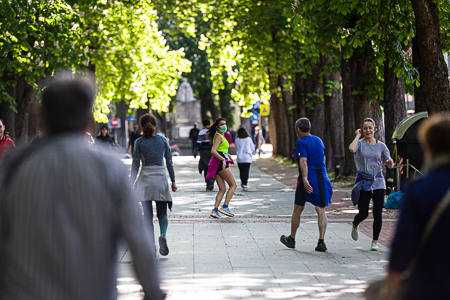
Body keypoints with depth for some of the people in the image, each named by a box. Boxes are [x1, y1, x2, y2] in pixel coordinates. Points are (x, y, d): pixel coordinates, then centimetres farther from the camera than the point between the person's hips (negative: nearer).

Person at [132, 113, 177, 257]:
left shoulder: (139, 142, -1)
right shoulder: (163, 140, 3)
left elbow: (135, 164, -3)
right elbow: (169, 162, 5)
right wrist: (173, 181, 11)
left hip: (145, 178, -1)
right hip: (160, 177, 1)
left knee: (148, 214, 6)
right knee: (162, 213, 8)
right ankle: (163, 235, -20)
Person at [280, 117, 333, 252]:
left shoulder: (301, 142, -8)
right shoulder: (318, 140, 13)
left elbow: (303, 161, -20)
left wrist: (305, 179, -30)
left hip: (307, 180, -5)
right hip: (322, 178, 5)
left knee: (297, 210, 10)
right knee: (321, 210, 2)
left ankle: (291, 239, 23)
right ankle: (321, 241, -10)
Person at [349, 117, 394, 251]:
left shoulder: (381, 145, 8)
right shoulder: (360, 143, 0)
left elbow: (390, 164, 12)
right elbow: (352, 149, -25)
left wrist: (390, 162, -12)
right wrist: (358, 135, -11)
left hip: (378, 182, 2)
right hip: (363, 182, -2)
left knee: (377, 214, -1)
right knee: (363, 213, -4)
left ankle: (375, 241, 12)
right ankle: (355, 226, 31)